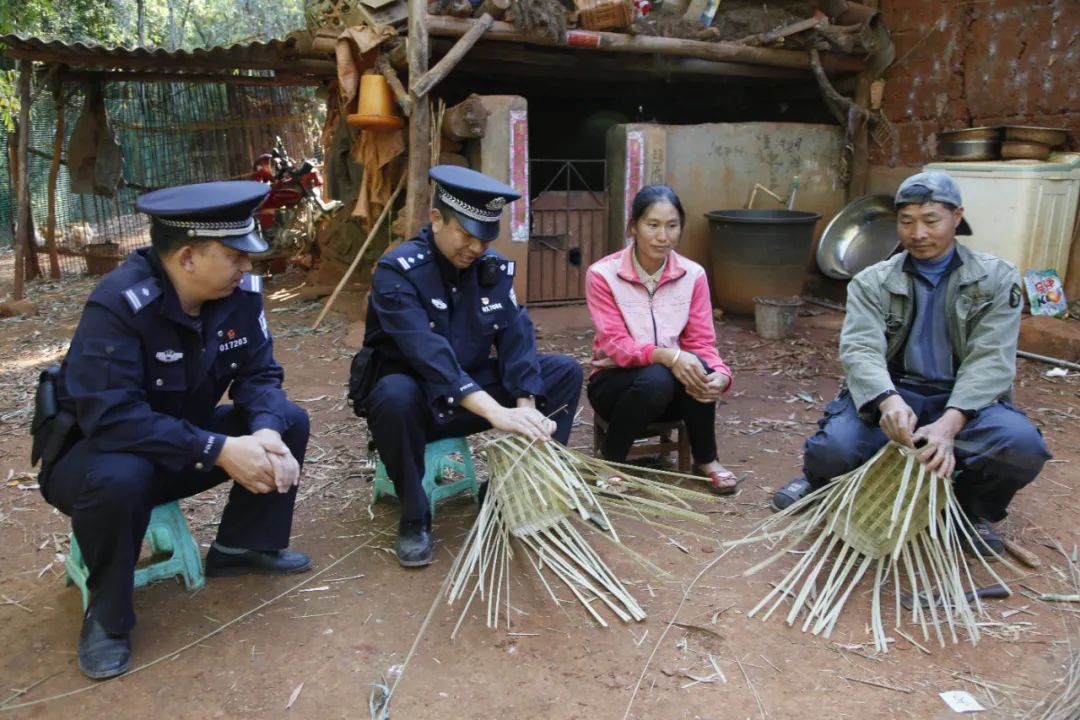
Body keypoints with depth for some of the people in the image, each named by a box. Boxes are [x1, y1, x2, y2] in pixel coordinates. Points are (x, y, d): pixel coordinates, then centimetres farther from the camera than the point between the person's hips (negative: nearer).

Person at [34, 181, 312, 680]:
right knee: (119, 479, -39)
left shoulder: (241, 292, -12)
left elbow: (259, 374, -9)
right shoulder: (119, 304, -31)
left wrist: (266, 431, -31)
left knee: (289, 421, -10)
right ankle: (107, 613, -10)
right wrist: (220, 450, -39)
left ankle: (241, 545, 9)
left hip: (186, 441, 6)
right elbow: (110, 416, -37)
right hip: (94, 452, -6)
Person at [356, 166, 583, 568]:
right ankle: (414, 518, -17)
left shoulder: (496, 268, -2)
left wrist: (526, 408, -29)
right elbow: (428, 353, -36)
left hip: (474, 390, 5)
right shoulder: (398, 271, -22)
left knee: (566, 371, -8)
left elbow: (516, 336, -12)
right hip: (413, 396, -5)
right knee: (395, 395, -40)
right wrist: (497, 412, -45)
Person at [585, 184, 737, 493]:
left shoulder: (693, 275, -5)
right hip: (615, 381, -2)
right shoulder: (602, 274, -14)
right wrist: (666, 356, -38)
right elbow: (615, 345, -20)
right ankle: (609, 459, -9)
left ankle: (706, 459, -6)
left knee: (696, 366, -31)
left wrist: (720, 375, -30)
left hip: (674, 387, 3)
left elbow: (702, 343, -7)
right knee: (656, 378, -36)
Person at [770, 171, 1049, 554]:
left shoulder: (997, 279, 3)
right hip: (889, 395, 0)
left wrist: (950, 423, -28)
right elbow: (859, 350, -13)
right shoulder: (872, 283, 4)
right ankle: (818, 479, 11)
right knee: (834, 447, -30)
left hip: (965, 401, 1)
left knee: (1022, 445, -30)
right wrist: (887, 400, -36)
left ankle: (974, 508, 5)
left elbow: (990, 361, -9)